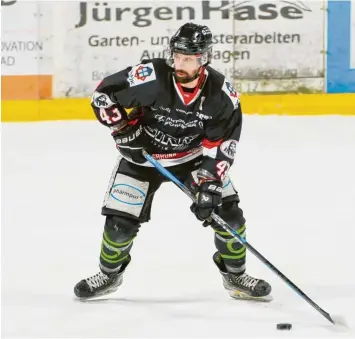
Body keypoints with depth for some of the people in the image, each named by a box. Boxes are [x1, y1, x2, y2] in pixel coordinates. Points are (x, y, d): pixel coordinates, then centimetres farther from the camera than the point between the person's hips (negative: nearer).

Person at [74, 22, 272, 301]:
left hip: (193, 156, 2)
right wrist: (123, 129, -24)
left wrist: (210, 180, -25)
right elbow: (103, 93, -18)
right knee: (121, 221, -5)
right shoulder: (151, 77, -31)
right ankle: (109, 275, 25)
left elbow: (223, 141, -16)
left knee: (226, 211, -6)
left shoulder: (220, 92, -22)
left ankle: (235, 276, 16)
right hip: (142, 156, -2)